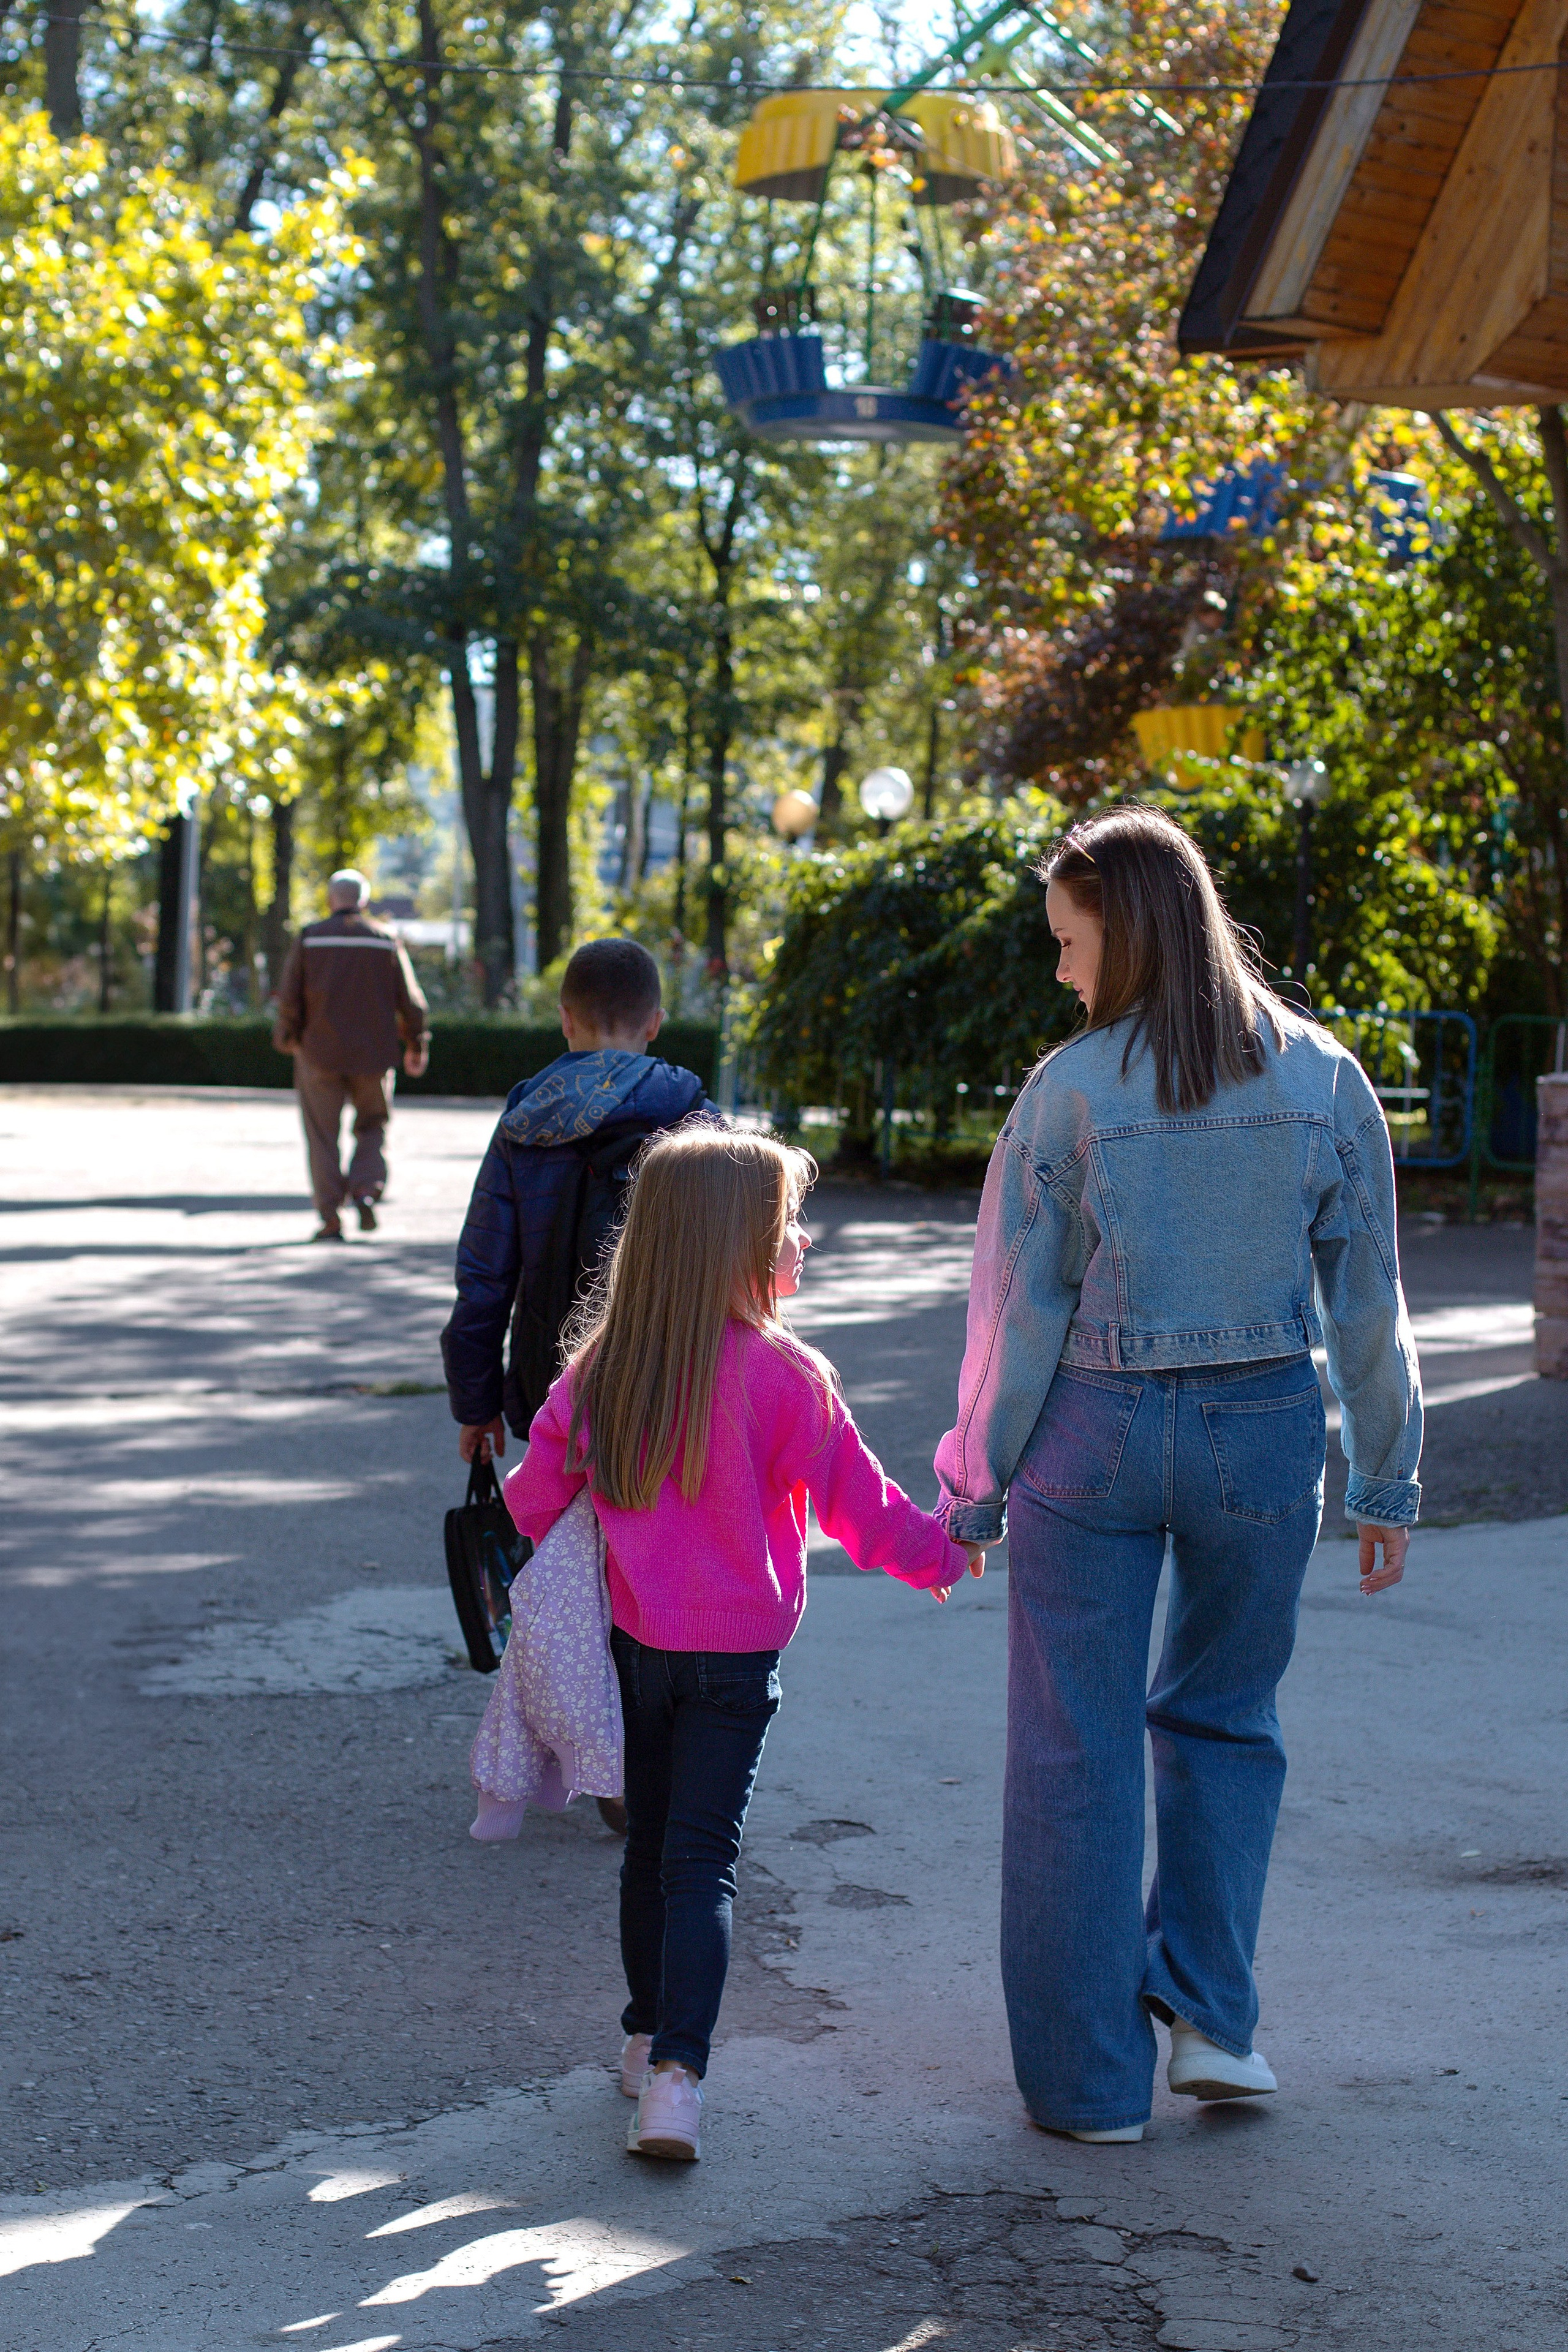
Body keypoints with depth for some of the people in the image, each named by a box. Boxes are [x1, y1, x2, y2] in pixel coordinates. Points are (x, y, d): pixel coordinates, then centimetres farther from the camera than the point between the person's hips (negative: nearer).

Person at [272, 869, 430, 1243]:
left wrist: (287, 1038, 13)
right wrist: (417, 1046, 15)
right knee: (372, 1128, 17)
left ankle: (331, 1219, 0)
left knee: (323, 1136, 5)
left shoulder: (309, 938, -1)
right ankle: (365, 1191, -7)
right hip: (373, 1055, 1)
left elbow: (289, 997, -4)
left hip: (320, 1054, -1)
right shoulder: (386, 940, 1)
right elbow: (410, 1001, 2)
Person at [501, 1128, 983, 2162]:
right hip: (736, 1653, -4)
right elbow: (860, 1504, -8)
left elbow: (534, 1497, 4)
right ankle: (676, 2074, -16)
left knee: (651, 1844, 18)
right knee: (703, 1860, -4)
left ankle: (647, 2041, 29)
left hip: (637, 1641, 4)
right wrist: (945, 1554, 9)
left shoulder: (603, 1368, -3)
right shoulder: (782, 1377, -17)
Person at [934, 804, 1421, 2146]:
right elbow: (1367, 1302, 2)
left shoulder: (1071, 1091, -9)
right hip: (1264, 1433, 3)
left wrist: (975, 1492, 3)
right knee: (1225, 1723, 22)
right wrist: (1388, 1482, 10)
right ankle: (1210, 2017, 12)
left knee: (1075, 1754, 8)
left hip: (1096, 1433, -2)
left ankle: (1091, 2079, 14)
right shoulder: (1325, 1082, -1)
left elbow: (1021, 1309, -6)